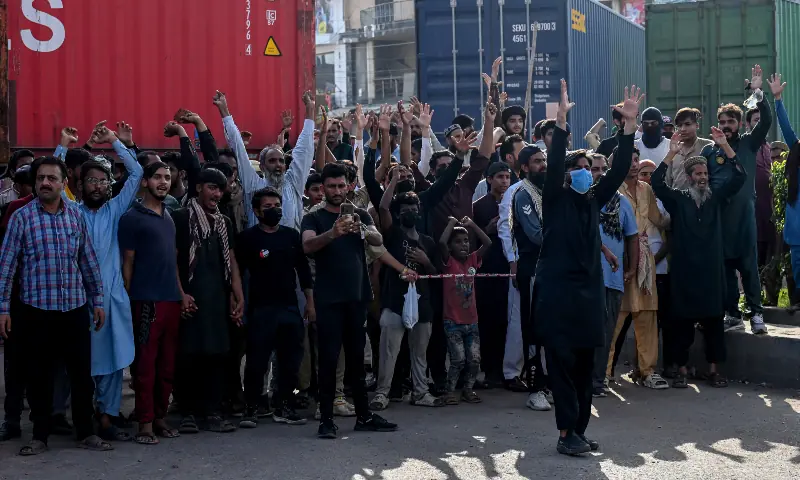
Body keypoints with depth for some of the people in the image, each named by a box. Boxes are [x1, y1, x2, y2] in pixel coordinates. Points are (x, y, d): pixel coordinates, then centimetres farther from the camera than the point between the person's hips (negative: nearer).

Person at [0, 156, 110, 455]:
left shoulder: (76, 215, 5)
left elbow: (89, 260, 10)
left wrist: (97, 300, 9)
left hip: (75, 309, 2)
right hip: (36, 310, -2)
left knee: (82, 373, 6)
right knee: (39, 376, 6)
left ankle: (86, 433, 19)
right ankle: (40, 435, 20)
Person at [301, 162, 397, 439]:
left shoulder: (360, 216, 11)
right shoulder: (314, 218, 3)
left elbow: (378, 240, -7)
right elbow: (307, 246, -18)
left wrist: (362, 230, -30)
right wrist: (333, 233, -37)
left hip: (357, 296, 3)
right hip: (329, 299, -3)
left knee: (357, 357, 9)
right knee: (329, 357, -4)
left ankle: (363, 416, 15)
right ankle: (326, 418, 0)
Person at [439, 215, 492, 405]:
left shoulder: (472, 260, 8)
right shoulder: (449, 262, -6)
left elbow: (488, 243, 2)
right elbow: (441, 242, -23)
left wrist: (472, 224, 2)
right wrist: (452, 223, -10)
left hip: (472, 321, 5)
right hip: (453, 322, -5)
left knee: (474, 359, 4)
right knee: (458, 359, -6)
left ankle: (468, 389, 21)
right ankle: (451, 391, 10)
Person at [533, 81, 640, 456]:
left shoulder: (593, 200, 14)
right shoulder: (555, 199, 0)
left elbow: (619, 169, 8)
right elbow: (553, 164, -16)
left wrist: (629, 125, 0)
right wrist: (561, 123, -24)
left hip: (589, 290, 6)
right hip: (556, 290, -6)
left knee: (584, 365, 8)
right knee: (562, 363, -6)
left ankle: (579, 430, 14)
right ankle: (567, 434, -5)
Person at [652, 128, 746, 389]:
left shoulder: (717, 198, 10)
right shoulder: (678, 199, 5)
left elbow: (740, 176, 2)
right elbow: (656, 183, -8)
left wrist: (724, 145, -6)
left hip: (712, 269, 2)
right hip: (684, 269, -2)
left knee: (713, 320, 5)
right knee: (683, 321, 2)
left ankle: (714, 369, 14)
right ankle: (681, 369, 9)